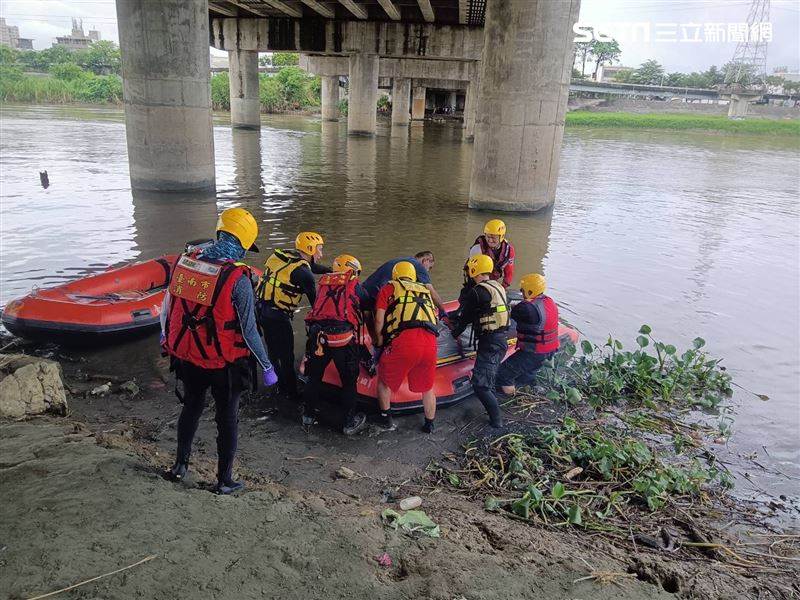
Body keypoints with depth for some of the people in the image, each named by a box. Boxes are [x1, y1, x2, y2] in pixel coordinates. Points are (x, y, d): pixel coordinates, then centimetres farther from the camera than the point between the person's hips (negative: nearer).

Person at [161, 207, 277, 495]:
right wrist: (267, 366, -7)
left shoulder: (184, 261, -6)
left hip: (186, 357, 5)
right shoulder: (237, 278, -22)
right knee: (227, 418, 14)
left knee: (191, 407, 27)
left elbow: (167, 306, 7)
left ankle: (180, 465, 41)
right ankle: (224, 480, 26)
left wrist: (165, 336, 27)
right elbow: (249, 330, -18)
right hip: (224, 364, -4)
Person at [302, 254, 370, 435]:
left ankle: (308, 415, 33)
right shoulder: (354, 285, 8)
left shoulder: (323, 282, 20)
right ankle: (349, 423, 19)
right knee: (349, 381, 11)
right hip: (343, 338, -4)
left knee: (314, 377, 21)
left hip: (317, 335, 4)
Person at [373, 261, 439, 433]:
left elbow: (379, 319, 8)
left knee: (385, 380, 20)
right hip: (430, 341, 4)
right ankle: (430, 425, 34)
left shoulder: (389, 288, 18)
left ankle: (386, 419, 27)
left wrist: (380, 340, 23)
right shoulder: (425, 291, 30)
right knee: (427, 387, 24)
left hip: (403, 340, -4)